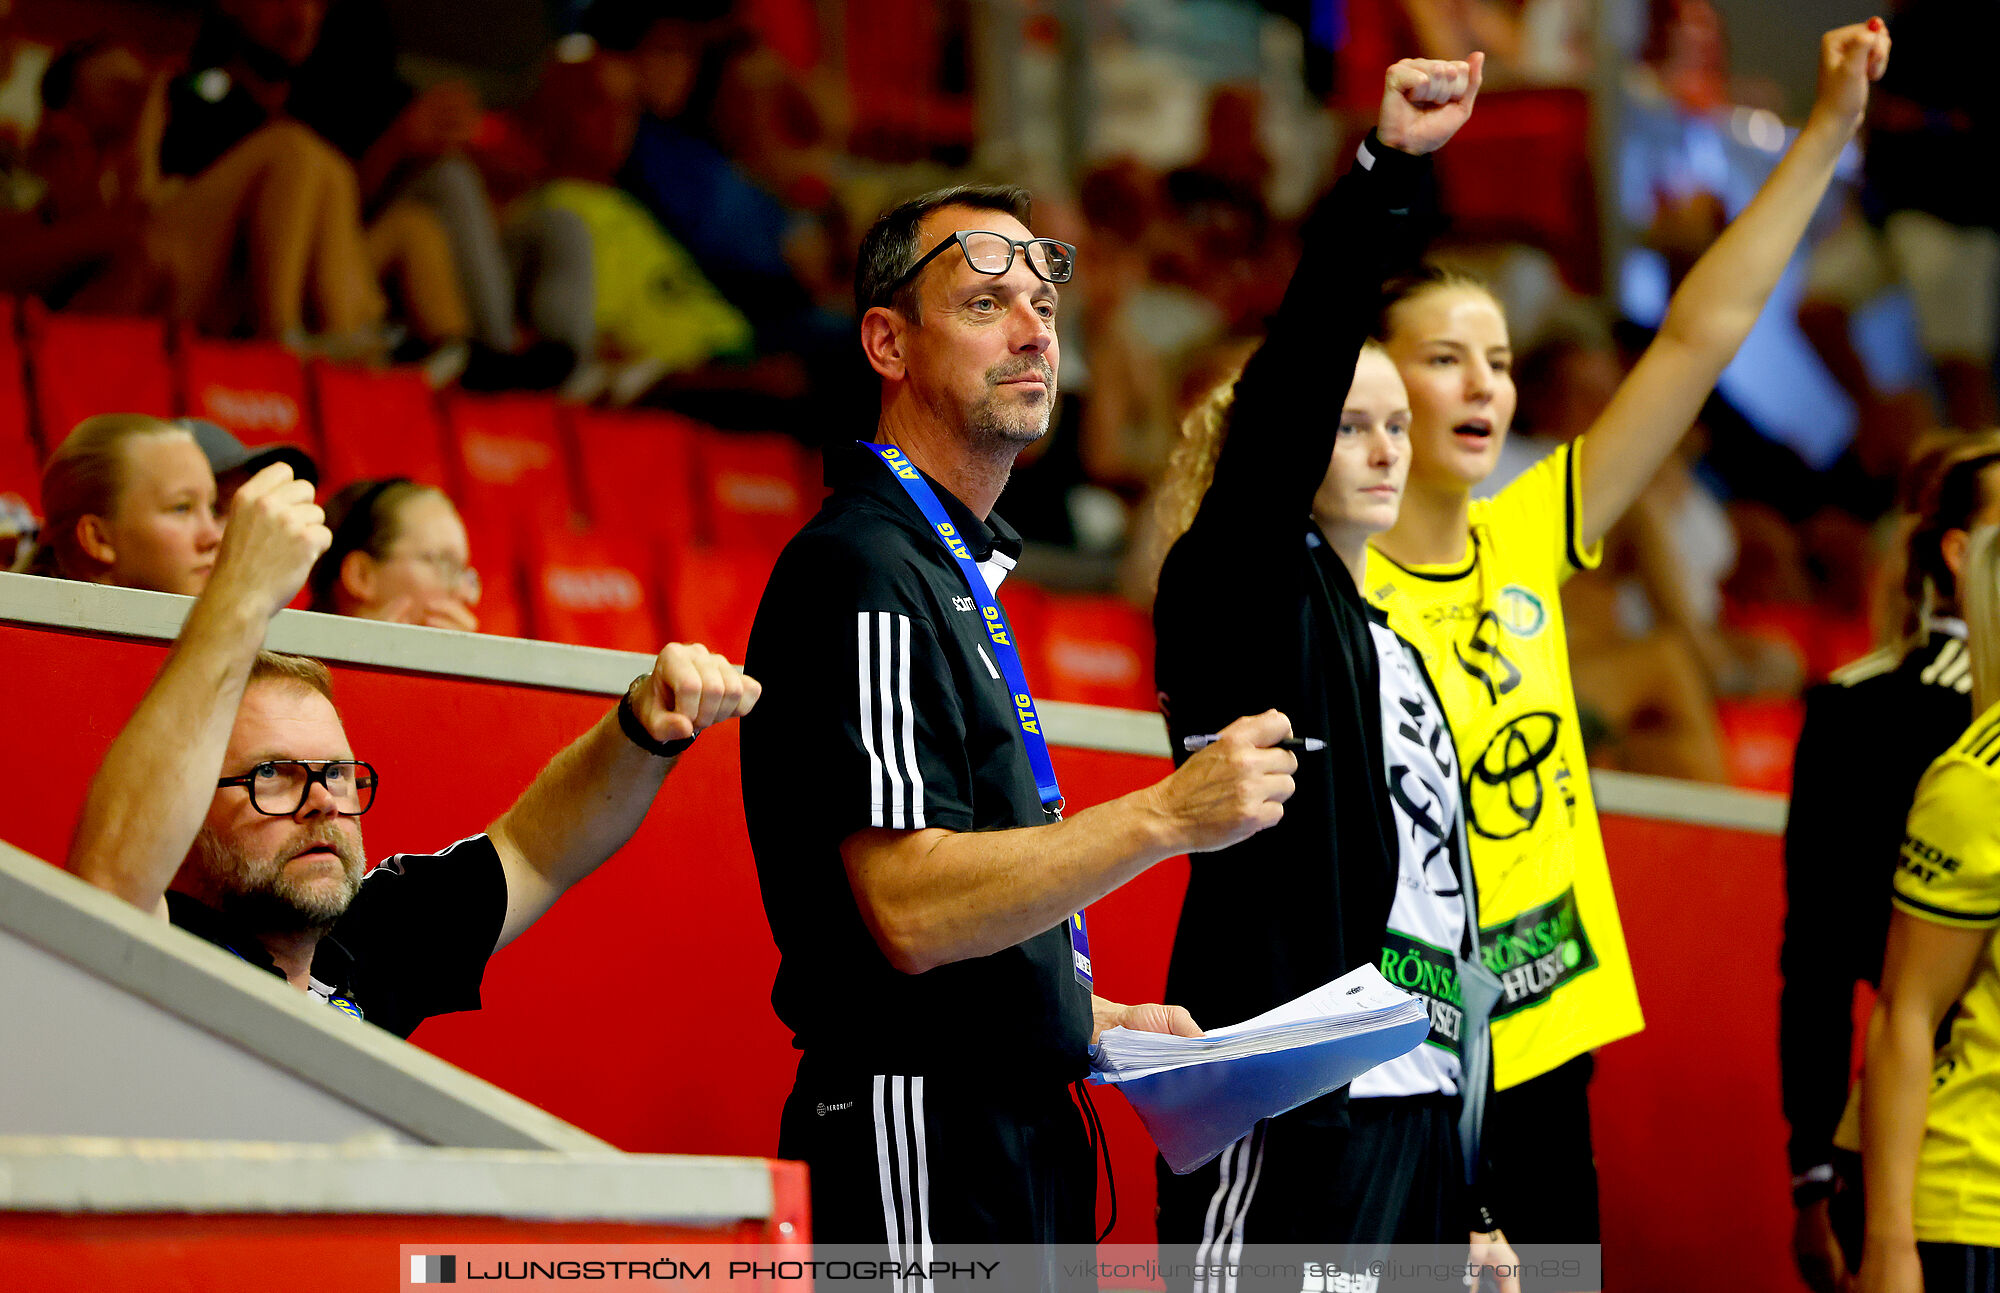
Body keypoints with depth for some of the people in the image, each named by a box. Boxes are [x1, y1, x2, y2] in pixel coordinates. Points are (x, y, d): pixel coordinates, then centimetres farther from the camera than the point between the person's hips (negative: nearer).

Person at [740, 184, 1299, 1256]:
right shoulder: (864, 571, -12)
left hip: (1015, 1141, 10)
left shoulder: (956, 570, 21)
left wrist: (1093, 1021, 16)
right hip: (920, 1136, -10)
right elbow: (910, 910, -22)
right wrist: (1166, 817, -22)